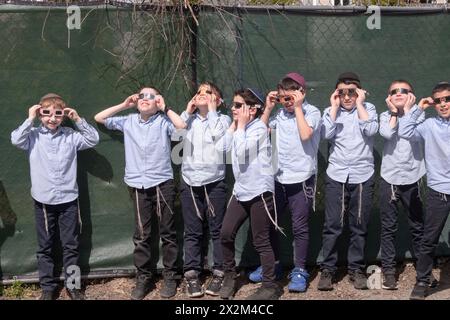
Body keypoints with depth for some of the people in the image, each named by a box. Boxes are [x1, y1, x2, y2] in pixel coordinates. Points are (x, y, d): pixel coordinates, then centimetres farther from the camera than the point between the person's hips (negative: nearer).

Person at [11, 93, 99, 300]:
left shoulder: (70, 135, 2)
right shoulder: (33, 136, -2)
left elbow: (93, 139, -2)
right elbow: (15, 140, -18)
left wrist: (78, 120, -7)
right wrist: (30, 120, -14)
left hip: (68, 199, 1)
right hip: (43, 201, -1)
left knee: (71, 245, 8)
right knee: (45, 247, 10)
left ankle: (72, 285, 20)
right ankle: (47, 287, 21)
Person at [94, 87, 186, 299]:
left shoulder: (163, 121, -2)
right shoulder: (128, 121, 7)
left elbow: (182, 126, -20)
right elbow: (99, 118, 11)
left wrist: (165, 108, -9)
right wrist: (123, 105, 6)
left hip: (162, 183, -2)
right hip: (138, 185, 3)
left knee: (167, 232, 7)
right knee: (141, 235, 8)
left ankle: (170, 276, 17)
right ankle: (143, 278, 17)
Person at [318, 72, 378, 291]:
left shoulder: (368, 108, 7)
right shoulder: (331, 111, 9)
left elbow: (371, 129, -12)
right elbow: (327, 134, -9)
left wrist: (359, 104, -6)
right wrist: (335, 107, -5)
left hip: (362, 176, 0)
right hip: (336, 176, 0)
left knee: (359, 226, 6)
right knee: (332, 225, -1)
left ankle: (356, 269, 17)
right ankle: (328, 269, 9)